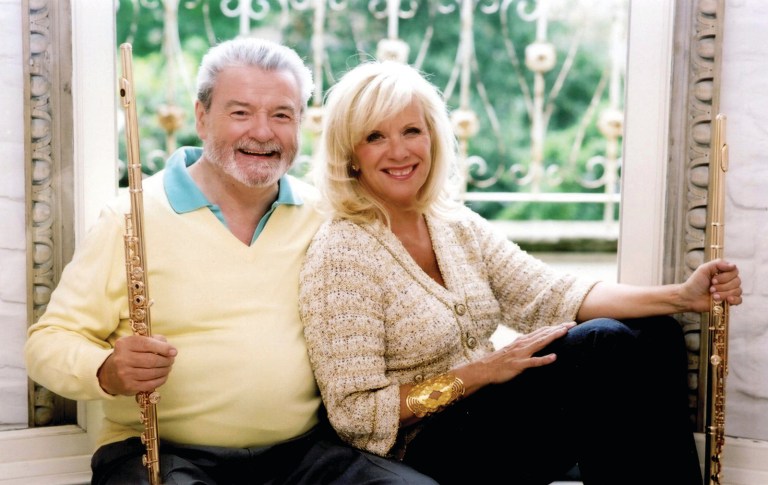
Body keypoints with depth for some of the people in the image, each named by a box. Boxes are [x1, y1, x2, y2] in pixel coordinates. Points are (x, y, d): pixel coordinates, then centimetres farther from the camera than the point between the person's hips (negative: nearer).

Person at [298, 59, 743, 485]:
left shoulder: (458, 225, 7)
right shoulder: (339, 254, -14)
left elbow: (552, 297, -1)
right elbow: (357, 416, -17)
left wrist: (681, 296, -11)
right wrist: (482, 371, -20)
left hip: (483, 415, 7)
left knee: (654, 334, -7)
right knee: (602, 344, -22)